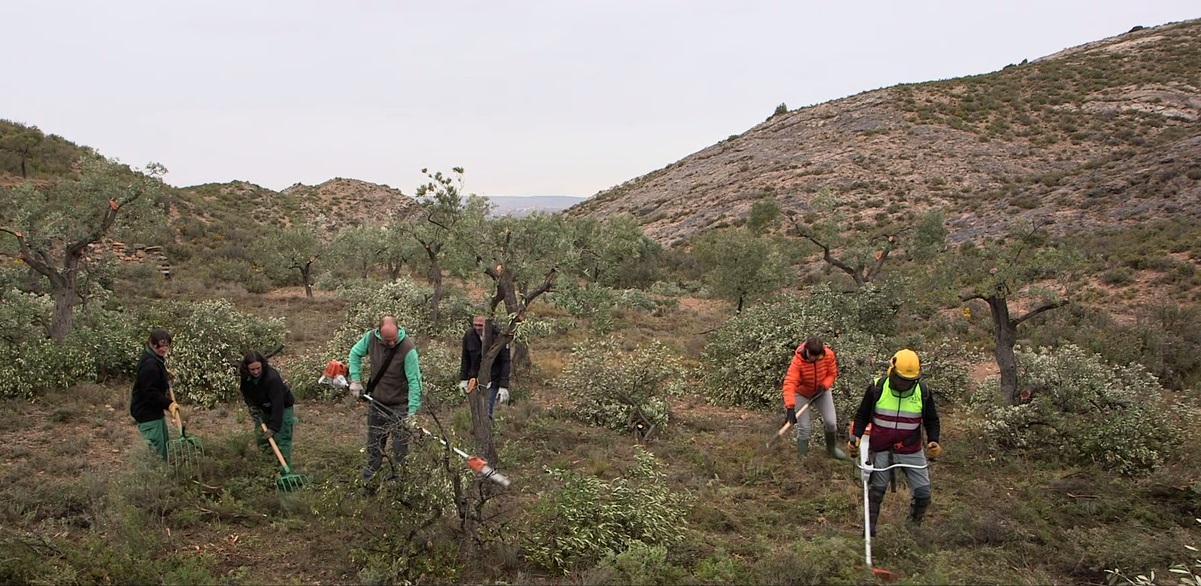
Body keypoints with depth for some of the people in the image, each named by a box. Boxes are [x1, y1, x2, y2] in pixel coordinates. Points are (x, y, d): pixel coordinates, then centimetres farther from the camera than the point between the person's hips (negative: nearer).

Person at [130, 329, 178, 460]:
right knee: (156, 450, -8)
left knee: (164, 445, 19)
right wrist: (169, 404, -31)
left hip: (154, 410, 11)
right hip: (147, 413, -11)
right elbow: (150, 393, -28)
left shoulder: (157, 359, 8)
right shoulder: (150, 364, -25)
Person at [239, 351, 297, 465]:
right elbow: (246, 393, 4)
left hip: (282, 407, -7)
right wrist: (252, 405, -16)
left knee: (282, 439, -12)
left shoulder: (272, 378, -37)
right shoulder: (245, 376, -16)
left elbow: (277, 404, -39)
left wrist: (274, 427, -41)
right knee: (260, 435, 10)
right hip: (263, 408, 7)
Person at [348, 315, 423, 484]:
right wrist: (355, 380, -1)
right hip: (377, 403, 5)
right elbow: (355, 353, 6)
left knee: (400, 448, 1)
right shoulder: (371, 338, -14)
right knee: (373, 445, 19)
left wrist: (412, 412, -29)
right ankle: (369, 481, 34)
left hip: (400, 405, -5)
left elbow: (414, 381, -26)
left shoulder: (408, 349, -27)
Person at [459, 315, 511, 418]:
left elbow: (505, 362, -14)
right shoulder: (468, 336, -6)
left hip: (492, 381, -4)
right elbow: (465, 359, 8)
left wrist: (503, 386, -18)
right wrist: (463, 379, 5)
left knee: (486, 413, -11)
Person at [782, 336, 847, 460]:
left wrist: (823, 387, -26)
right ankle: (801, 457, 12)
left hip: (821, 391, 3)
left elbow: (832, 374, -8)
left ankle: (832, 448, 32)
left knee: (831, 422, 3)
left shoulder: (828, 355, -24)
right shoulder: (798, 360, -34)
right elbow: (789, 383, -40)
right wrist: (790, 407, -50)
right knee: (804, 427, -5)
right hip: (802, 393, -3)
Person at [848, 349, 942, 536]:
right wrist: (856, 436, -14)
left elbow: (931, 420, 7)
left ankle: (914, 527, 27)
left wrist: (933, 441, -11)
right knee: (876, 491, 7)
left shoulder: (922, 391, -6)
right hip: (881, 451, -1)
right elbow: (862, 415, 1)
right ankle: (869, 530, 24)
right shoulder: (877, 388, -11)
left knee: (923, 493, 1)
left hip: (911, 451, 1)